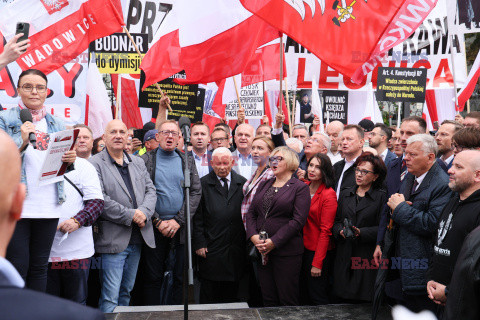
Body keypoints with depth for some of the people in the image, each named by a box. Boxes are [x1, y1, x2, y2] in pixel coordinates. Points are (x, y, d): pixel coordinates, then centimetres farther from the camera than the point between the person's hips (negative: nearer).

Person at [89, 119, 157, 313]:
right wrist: (130, 215, -15)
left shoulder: (138, 163, 15)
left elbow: (150, 190, 10)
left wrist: (143, 212, -10)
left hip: (137, 239, 6)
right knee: (110, 296, -3)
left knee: (127, 290, 16)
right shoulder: (95, 164, -6)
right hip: (113, 239, -6)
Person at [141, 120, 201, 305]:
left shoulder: (187, 161, 10)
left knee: (181, 278, 5)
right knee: (152, 278, 5)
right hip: (154, 227, -2)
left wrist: (178, 221, -8)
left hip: (181, 227, 2)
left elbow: (196, 192, 3)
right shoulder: (146, 160, 4)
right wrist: (157, 221, -10)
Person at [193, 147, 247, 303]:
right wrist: (199, 243, -7)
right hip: (211, 249, -2)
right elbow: (197, 217, 0)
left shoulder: (243, 183, 9)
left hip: (236, 249, 2)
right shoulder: (203, 184, 2)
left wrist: (247, 241, 5)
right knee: (208, 296, 3)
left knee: (231, 294, 10)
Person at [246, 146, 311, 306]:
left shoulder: (300, 188, -2)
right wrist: (253, 236, -5)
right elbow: (251, 212, 13)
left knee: (288, 301, 0)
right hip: (262, 251, 5)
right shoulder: (263, 185, 17)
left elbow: (298, 220, -12)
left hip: (286, 251, -5)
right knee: (268, 300, 10)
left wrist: (274, 242, -16)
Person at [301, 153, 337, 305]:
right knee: (305, 294, 16)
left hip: (318, 251, -6)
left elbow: (325, 231, -15)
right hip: (302, 247, 6)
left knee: (317, 298, 2)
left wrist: (317, 263, -16)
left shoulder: (329, 194, -15)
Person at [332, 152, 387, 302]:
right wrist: (340, 230, -7)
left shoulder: (382, 197, 0)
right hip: (344, 255, 4)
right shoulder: (345, 194, 15)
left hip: (368, 257, -4)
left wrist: (361, 232, -19)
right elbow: (336, 221, 14)